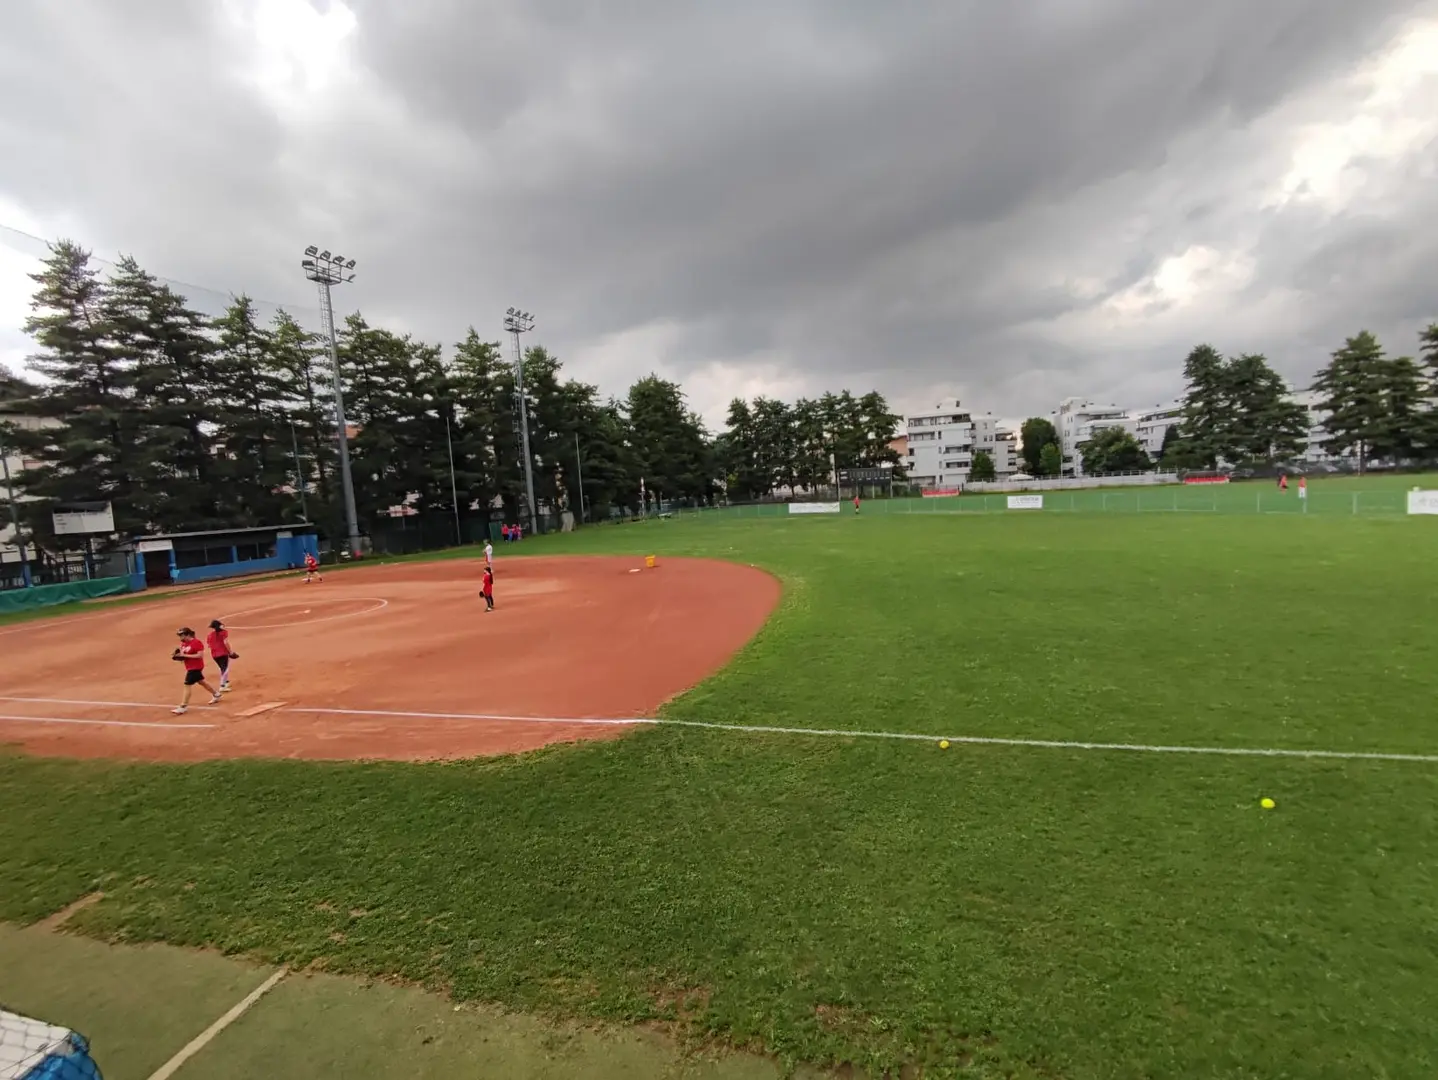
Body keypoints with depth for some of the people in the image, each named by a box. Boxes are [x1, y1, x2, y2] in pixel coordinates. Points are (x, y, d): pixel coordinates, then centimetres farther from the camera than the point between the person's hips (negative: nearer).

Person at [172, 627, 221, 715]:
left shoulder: (197, 642, -19)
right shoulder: (184, 644, 7)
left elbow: (200, 655, -25)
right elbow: (183, 654, 17)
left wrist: (184, 655, -25)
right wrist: (177, 655, -6)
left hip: (196, 667, -10)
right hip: (190, 667, 10)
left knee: (187, 685, -10)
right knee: (201, 682, 21)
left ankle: (183, 707, -7)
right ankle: (216, 694, 38)